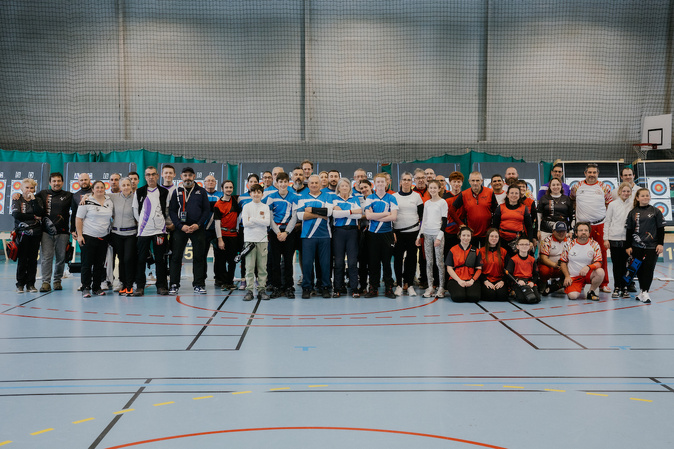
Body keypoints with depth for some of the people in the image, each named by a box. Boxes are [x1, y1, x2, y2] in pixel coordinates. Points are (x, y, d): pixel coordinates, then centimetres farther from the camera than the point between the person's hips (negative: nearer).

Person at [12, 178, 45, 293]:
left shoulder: (38, 200, 11)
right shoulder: (17, 199, 6)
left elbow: (40, 214, -7)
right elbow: (16, 214, -10)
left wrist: (33, 200, -9)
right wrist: (33, 217, -7)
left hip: (35, 233, 2)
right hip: (22, 232, -2)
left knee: (33, 259, 2)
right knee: (22, 259, -4)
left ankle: (31, 284, 8)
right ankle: (20, 284, 5)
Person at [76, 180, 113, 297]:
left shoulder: (110, 202, 9)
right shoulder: (86, 202, -5)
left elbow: (112, 217, 20)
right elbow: (78, 219, -4)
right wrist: (79, 235, -10)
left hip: (103, 237, 4)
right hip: (88, 236, -4)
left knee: (100, 264, 7)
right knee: (87, 263, -3)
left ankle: (97, 287, 16)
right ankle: (86, 288, 2)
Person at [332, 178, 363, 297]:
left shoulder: (355, 199, 11)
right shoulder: (334, 199, 8)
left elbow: (359, 215, -5)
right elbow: (334, 213, -11)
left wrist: (342, 212, -10)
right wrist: (352, 211, -11)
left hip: (352, 231, 1)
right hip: (338, 231, -1)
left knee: (353, 261, -2)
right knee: (338, 261, 1)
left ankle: (354, 288, 4)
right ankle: (337, 289, 8)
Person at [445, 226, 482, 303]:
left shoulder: (475, 251, 11)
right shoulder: (453, 250, 6)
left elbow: (479, 269, 8)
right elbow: (449, 268, 2)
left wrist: (472, 280, -10)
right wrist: (459, 280, -11)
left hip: (471, 280, 1)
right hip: (455, 279, -1)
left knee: (474, 297, -28)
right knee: (458, 297, -30)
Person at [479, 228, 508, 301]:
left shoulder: (504, 252, 13)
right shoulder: (481, 251, 7)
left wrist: (502, 281, -7)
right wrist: (485, 281, -12)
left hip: (499, 281, 2)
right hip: (486, 280, -1)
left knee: (502, 294, -30)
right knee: (490, 294, -32)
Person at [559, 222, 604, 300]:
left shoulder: (594, 244, -4)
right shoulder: (569, 245, -3)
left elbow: (599, 263, -9)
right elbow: (563, 262, 6)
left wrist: (588, 267, -30)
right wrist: (567, 276, -6)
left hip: (588, 274, 1)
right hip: (573, 276, -1)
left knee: (600, 272, -31)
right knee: (573, 296, -25)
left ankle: (591, 292, -6)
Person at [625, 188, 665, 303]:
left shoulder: (655, 211, 3)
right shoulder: (633, 213, 6)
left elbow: (661, 228, 4)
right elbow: (629, 230, 8)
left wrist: (660, 244, -3)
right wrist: (628, 246, 4)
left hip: (652, 246, -2)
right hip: (636, 246, 2)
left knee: (648, 269, -7)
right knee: (639, 269, 6)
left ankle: (645, 292, -4)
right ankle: (642, 291, 17)